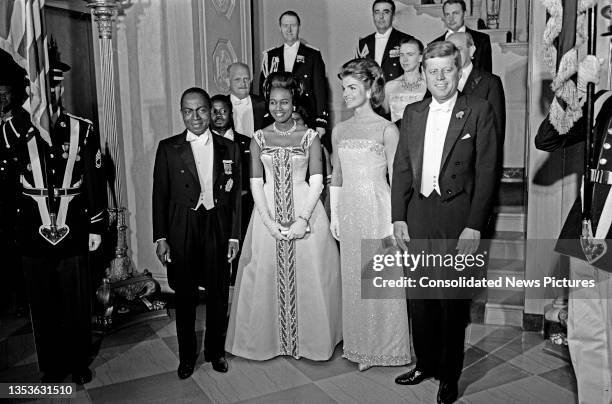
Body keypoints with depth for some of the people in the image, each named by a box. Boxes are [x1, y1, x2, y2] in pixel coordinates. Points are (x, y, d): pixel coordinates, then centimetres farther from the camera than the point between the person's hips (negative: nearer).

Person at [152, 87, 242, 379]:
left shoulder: (229, 148, 4)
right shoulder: (168, 148, 0)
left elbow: (236, 195, 5)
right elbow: (160, 196, 0)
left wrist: (234, 235, 1)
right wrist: (160, 238, -4)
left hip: (218, 231, 1)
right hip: (182, 232, -1)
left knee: (219, 294, 11)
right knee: (184, 296, 9)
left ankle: (215, 350, 31)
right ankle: (187, 356, 27)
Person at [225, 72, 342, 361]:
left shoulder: (310, 137, 1)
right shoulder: (259, 138, 6)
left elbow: (317, 182, -4)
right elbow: (256, 184, 2)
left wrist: (303, 219, -15)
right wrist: (269, 221, -10)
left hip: (304, 209, -1)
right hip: (268, 211, 2)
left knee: (307, 276, 3)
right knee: (267, 275, 6)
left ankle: (309, 338, 21)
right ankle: (271, 338, 23)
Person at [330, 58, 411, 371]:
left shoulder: (386, 129, -6)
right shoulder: (339, 130, 9)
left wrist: (395, 220, -10)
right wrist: (334, 215, 10)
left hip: (378, 208, -5)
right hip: (349, 210, 5)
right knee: (353, 280, 11)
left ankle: (386, 346, 21)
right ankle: (359, 346, 27)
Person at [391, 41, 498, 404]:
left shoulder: (479, 111, -1)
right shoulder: (412, 113, 11)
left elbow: (486, 172, -6)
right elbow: (401, 168, 11)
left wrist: (474, 226, -11)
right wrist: (399, 218, 4)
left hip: (458, 218, -4)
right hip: (418, 214, 4)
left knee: (453, 301, 5)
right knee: (419, 298, 12)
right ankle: (425, 363, 31)